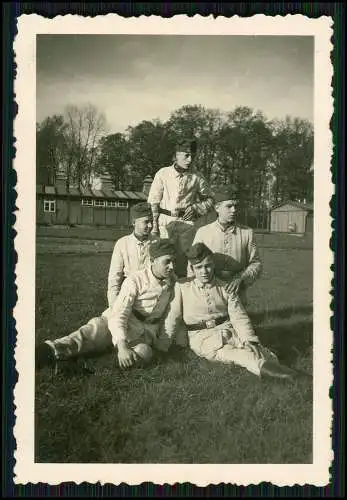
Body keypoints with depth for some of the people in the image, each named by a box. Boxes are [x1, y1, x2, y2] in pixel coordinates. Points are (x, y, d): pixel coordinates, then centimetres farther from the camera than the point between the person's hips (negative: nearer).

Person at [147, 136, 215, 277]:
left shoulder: (197, 178, 7)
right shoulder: (163, 174, 4)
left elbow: (210, 199, 18)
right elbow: (153, 202, 3)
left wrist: (195, 207, -1)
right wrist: (154, 225, -5)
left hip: (187, 223, 1)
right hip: (166, 222, -1)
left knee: (182, 259, 3)